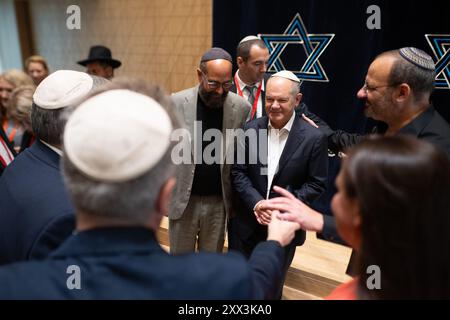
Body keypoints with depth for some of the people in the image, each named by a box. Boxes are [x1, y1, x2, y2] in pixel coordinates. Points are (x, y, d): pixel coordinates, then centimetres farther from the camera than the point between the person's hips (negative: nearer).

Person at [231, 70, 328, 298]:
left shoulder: (313, 138, -12)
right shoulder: (250, 129, -5)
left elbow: (316, 184, -9)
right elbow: (238, 172, -3)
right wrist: (256, 203, -18)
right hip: (250, 223, 2)